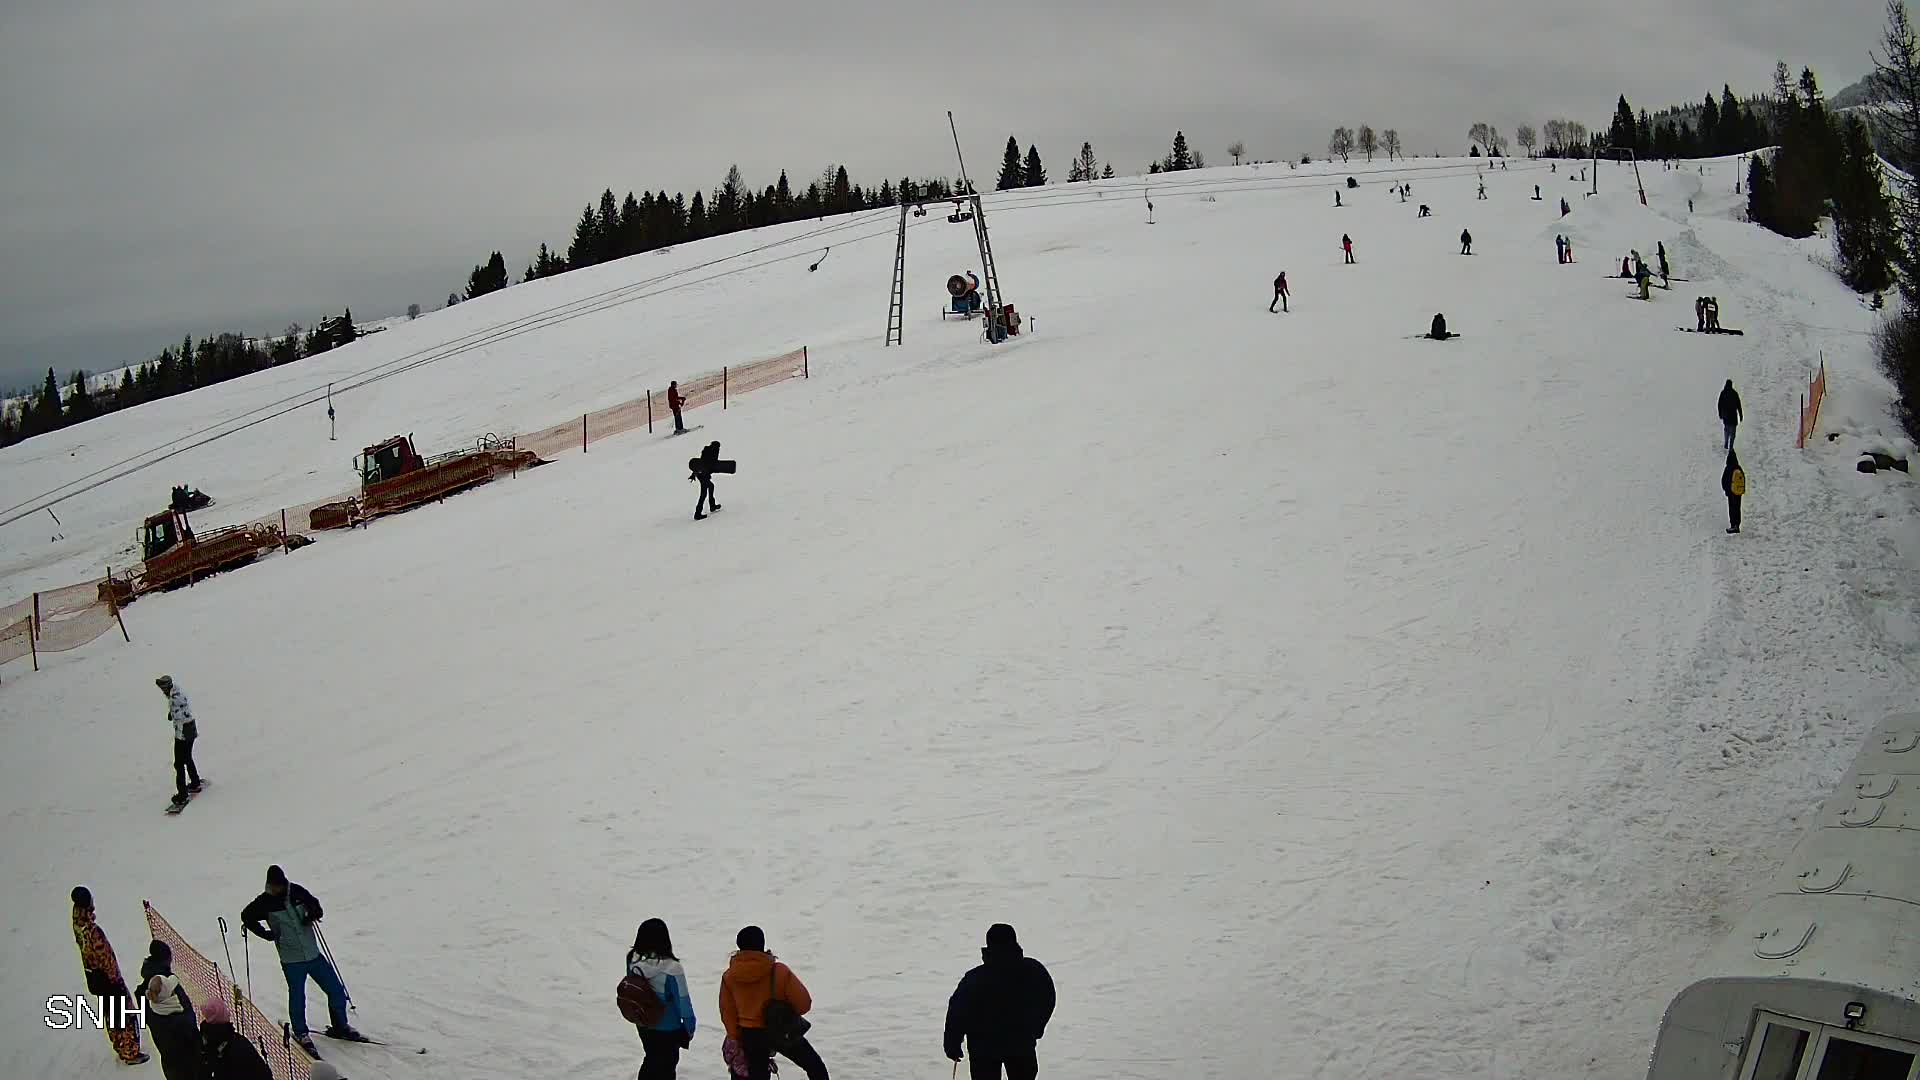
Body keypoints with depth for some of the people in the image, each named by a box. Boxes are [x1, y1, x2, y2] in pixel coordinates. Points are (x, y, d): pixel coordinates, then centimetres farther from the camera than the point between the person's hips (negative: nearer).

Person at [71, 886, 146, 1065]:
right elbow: (105, 959, -24)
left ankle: (121, 1050, 38)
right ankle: (130, 1054, 21)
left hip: (93, 978, 8)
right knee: (125, 1016, 9)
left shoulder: (77, 923, -10)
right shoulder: (92, 931, -34)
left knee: (111, 1015, 24)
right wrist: (117, 980, -15)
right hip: (107, 979, -8)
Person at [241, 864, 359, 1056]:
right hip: (291, 960, -3)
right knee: (297, 997, 0)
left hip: (314, 954, 3)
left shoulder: (297, 892, -2)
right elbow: (246, 915, 8)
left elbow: (317, 908, 11)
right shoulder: (265, 902, -7)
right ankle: (300, 1033, 24)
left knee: (336, 991, 5)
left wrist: (311, 914, -11)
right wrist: (265, 933, -1)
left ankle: (340, 1027, 24)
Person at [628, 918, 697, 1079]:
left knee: (651, 1059, 28)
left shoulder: (633, 960, -15)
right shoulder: (671, 969, -31)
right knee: (666, 1065, 18)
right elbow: (682, 1001, -21)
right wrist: (690, 1027, -5)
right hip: (667, 1028, -5)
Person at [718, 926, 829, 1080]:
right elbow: (804, 1003, -14)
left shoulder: (728, 977, -7)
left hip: (750, 1037, 3)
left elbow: (728, 1014, 2)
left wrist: (739, 1040, 14)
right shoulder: (779, 971, -19)